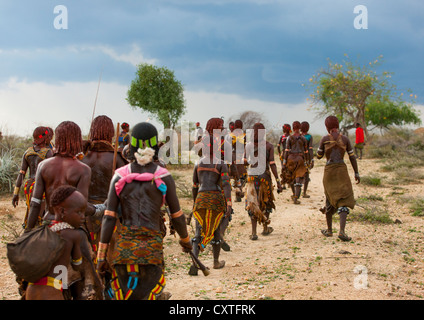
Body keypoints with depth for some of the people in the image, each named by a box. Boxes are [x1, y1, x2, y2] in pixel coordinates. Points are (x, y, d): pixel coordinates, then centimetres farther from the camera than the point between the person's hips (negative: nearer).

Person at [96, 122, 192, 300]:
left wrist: (101, 255, 3)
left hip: (123, 246, 2)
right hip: (152, 246, -1)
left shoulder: (120, 176, 1)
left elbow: (109, 217, -1)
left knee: (121, 295, 12)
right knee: (150, 295, 4)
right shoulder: (164, 177, -2)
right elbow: (176, 215, 5)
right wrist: (185, 239, 23)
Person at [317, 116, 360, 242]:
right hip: (342, 170, -1)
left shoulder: (324, 139, -2)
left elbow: (319, 156, 9)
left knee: (330, 199, 17)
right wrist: (356, 173, 13)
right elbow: (352, 157, 5)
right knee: (344, 201, -4)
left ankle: (329, 230, 26)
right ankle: (342, 231, -21)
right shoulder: (345, 139, 2)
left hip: (329, 171, 1)